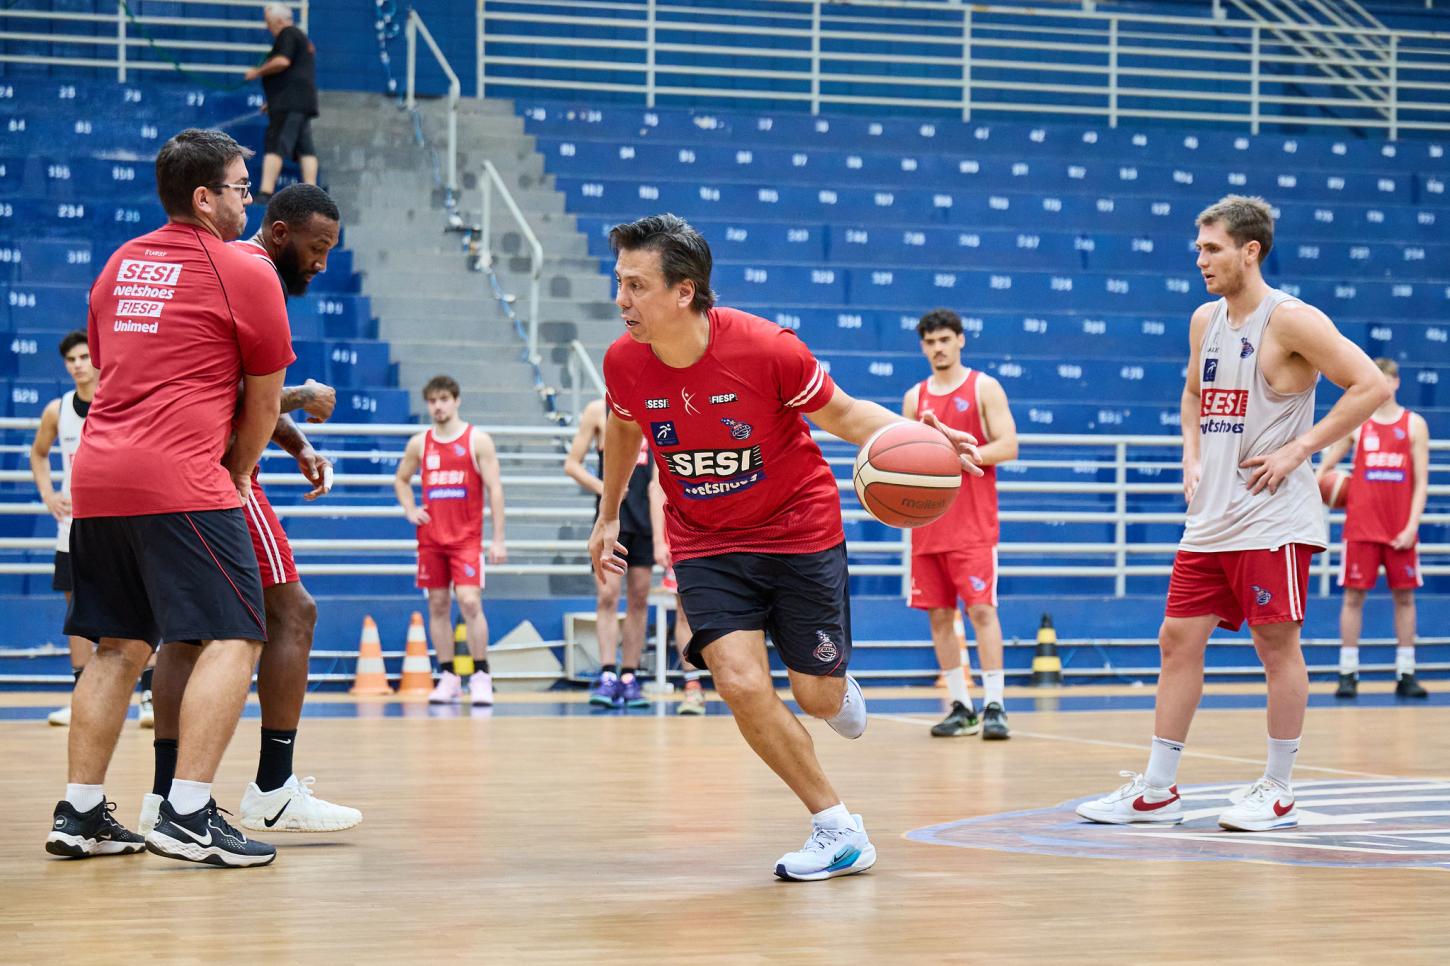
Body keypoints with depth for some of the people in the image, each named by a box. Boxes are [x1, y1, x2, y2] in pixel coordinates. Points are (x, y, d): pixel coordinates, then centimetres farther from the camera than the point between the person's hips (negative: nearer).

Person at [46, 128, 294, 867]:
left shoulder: (120, 266, 19)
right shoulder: (246, 274, 0)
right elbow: (264, 401, 5)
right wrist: (237, 474, 22)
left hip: (97, 476, 7)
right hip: (181, 483, -7)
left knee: (119, 648, 15)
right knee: (232, 640, -6)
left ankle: (79, 813, 13)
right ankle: (188, 815, -15)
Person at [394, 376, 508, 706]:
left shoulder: (477, 440, -2)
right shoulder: (419, 444, 9)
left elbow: (495, 489, -4)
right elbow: (401, 480, 25)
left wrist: (498, 539, -10)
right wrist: (410, 511, 6)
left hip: (467, 539, -4)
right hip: (431, 539, 4)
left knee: (470, 602, -13)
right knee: (437, 606, 4)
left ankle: (481, 676, -7)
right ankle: (447, 677, 9)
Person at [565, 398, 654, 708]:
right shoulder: (599, 410, 3)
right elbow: (572, 464, 3)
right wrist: (602, 487, -13)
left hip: (646, 515, 3)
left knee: (639, 599, 4)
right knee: (607, 596, -11)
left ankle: (630, 677, 9)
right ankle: (608, 676, -14)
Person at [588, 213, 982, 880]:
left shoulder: (766, 349, -24)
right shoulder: (623, 362, -13)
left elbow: (842, 413, -8)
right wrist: (608, 516, 20)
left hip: (800, 530, -2)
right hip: (704, 544, 2)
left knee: (817, 697, 3)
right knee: (740, 683, -18)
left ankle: (837, 690, 45)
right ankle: (839, 831, -2)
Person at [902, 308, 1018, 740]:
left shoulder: (983, 388, 0)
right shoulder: (914, 397, 14)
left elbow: (1007, 446, -8)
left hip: (973, 524, -5)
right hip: (928, 523, 5)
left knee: (981, 608, -11)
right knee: (938, 614, 4)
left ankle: (994, 706, -10)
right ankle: (961, 707, 11)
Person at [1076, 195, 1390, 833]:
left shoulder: (1290, 320, -11)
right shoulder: (1205, 320, 12)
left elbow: (1371, 386, -15)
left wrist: (1297, 450, -16)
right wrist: (1192, 455, 13)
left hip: (1272, 517, -8)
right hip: (1210, 518, 8)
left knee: (1277, 644, -1)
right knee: (1178, 639, 6)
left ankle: (1278, 792, 9)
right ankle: (1157, 791, 12)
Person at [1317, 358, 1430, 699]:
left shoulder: (1414, 424, 4)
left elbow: (1421, 482, 1)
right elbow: (1324, 469, 11)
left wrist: (1412, 526, -7)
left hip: (1400, 529, 1)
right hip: (1361, 527, 0)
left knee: (1404, 596, 3)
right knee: (1354, 595, -2)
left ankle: (1405, 675, 9)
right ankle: (1348, 674, 2)